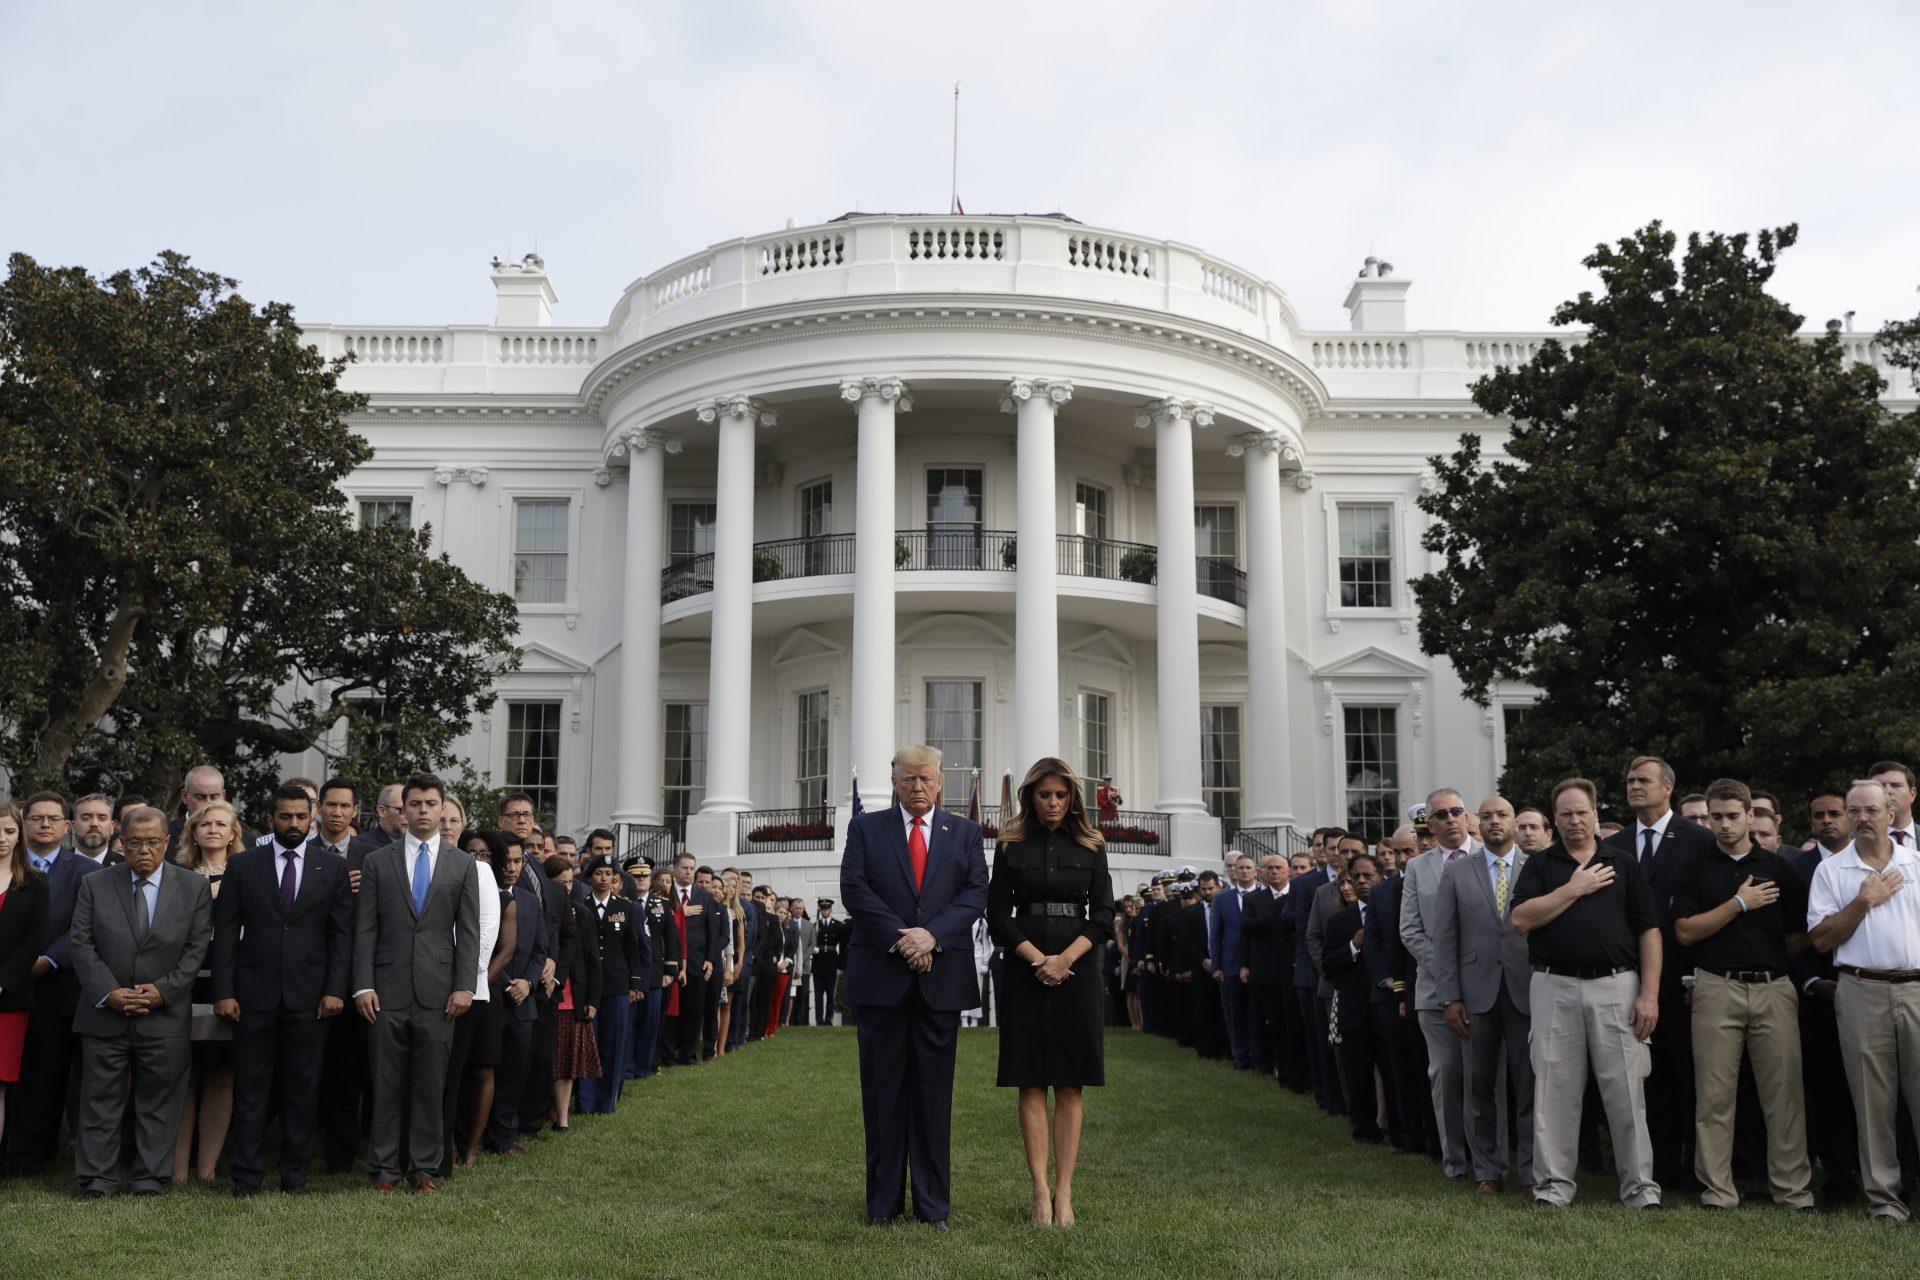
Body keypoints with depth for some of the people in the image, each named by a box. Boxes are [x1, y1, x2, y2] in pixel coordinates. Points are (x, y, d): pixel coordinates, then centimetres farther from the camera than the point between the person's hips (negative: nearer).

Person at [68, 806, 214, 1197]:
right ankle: (96, 1182, 13)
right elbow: (80, 944, 0)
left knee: (158, 1103, 5)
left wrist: (163, 990, -11)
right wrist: (108, 992, -11)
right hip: (104, 1014, 1)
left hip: (165, 1015, 0)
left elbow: (198, 948, 0)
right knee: (101, 1102, 5)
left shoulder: (194, 887, 3)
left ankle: (150, 1180, 13)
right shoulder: (94, 885, 5)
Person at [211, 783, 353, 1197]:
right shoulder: (242, 865, 5)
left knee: (303, 1088, 5)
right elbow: (226, 931, 3)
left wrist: (335, 989, -5)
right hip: (255, 993, 0)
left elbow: (342, 933, 4)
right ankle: (246, 1175, 11)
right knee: (251, 1086, 4)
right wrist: (224, 991, -4)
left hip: (309, 995, 0)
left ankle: (295, 1175, 13)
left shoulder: (333, 866, 6)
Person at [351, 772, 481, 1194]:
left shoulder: (462, 864, 8)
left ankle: (424, 1167, 13)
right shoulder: (378, 861, 7)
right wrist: (363, 985, -5)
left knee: (431, 1083, 4)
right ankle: (385, 1167, 13)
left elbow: (469, 931, 5)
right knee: (387, 1082, 4)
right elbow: (365, 929, 4)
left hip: (438, 992, 0)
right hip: (388, 990, 0)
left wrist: (464, 986, -4)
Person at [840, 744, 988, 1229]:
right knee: (883, 1090, 4)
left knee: (934, 1090, 5)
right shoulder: (866, 827, 8)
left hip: (941, 976, 1)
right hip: (880, 976, -1)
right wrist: (898, 938, -14)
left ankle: (934, 1203, 11)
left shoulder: (964, 832, 11)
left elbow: (976, 893, 1)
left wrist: (932, 934, -14)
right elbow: (853, 888, -4)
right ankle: (883, 1201, 12)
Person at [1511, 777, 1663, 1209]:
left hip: (1617, 986, 0)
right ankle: (1554, 1182, 12)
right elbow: (1521, 919, -7)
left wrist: (1650, 994, -4)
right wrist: (1575, 888, -8)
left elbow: (1649, 930, 5)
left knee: (1626, 1090, 0)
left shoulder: (1624, 864, 9)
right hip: (1555, 987, 0)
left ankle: (1639, 1184, 9)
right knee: (1555, 1089, 4)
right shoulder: (1540, 866, 8)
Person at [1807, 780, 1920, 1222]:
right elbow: (1821, 939, 0)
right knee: (1873, 1098, 2)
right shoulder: (1831, 871, 6)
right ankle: (1883, 1196, 8)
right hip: (1862, 993, -1)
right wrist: (1864, 900, -6)